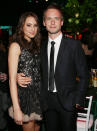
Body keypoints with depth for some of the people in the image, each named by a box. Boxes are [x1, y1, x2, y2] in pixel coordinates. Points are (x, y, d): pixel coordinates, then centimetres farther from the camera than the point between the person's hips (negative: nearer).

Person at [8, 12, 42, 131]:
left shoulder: (36, 45, 10)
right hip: (25, 95, -6)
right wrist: (16, 109, -21)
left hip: (38, 94, 6)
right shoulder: (16, 46, -10)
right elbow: (12, 79, -16)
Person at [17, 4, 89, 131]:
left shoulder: (74, 45, -5)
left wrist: (78, 101, -8)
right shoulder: (41, 47, 7)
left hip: (67, 101, -3)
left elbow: (84, 76, -3)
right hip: (47, 101, 3)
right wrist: (19, 76, -6)